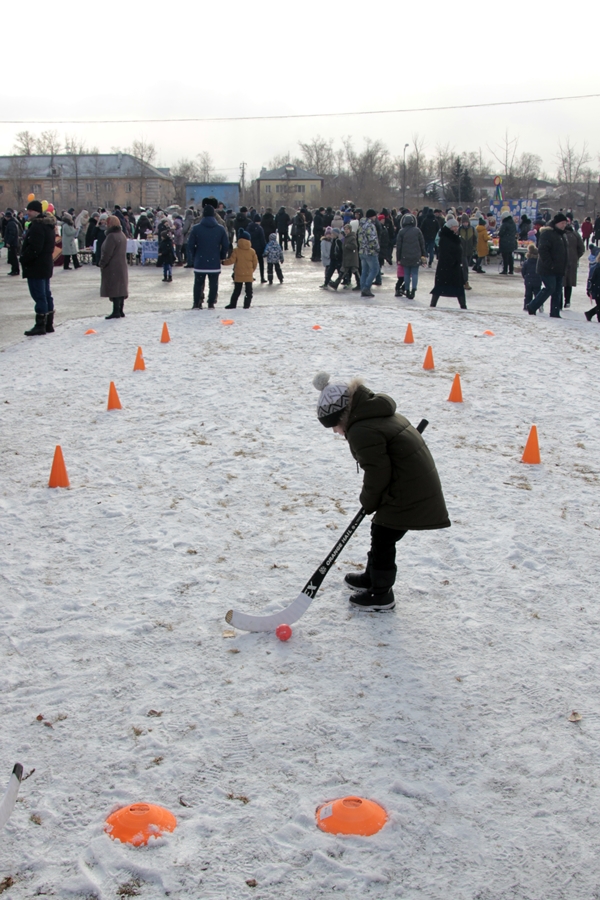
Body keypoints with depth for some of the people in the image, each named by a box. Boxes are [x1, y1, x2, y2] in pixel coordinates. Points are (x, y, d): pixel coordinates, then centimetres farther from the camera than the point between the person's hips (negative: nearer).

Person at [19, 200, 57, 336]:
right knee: (46, 295, 13)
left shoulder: (37, 226, -19)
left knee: (39, 295, -6)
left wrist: (24, 259, -12)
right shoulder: (49, 225, 13)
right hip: (46, 264, 10)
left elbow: (34, 248, -24)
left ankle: (40, 325, -4)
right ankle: (48, 324, 19)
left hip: (35, 266, -10)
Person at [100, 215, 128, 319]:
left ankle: (116, 311, -7)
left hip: (112, 267, -9)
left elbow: (107, 253, -20)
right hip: (122, 266, 9)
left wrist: (102, 264, -8)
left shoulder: (111, 236, -18)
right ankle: (120, 311, 15)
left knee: (114, 289, -7)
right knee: (121, 289, 10)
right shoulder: (122, 235, 12)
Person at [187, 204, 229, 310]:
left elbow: (190, 245, -3)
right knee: (213, 284, 9)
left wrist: (192, 258, 10)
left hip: (200, 262, 0)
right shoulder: (220, 229, -1)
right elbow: (226, 245, 2)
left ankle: (197, 304, 11)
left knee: (198, 283, 10)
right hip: (215, 262, 0)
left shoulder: (196, 228, -5)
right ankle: (211, 304, 10)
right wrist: (221, 257, 15)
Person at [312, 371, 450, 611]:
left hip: (406, 495, -10)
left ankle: (381, 595, 19)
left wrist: (369, 502, -2)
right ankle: (372, 576, 42)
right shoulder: (376, 414, 11)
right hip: (418, 486, 10)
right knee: (380, 535, 23)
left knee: (382, 540, 5)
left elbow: (377, 473, -20)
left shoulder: (361, 431, -21)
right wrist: (371, 501, 18)